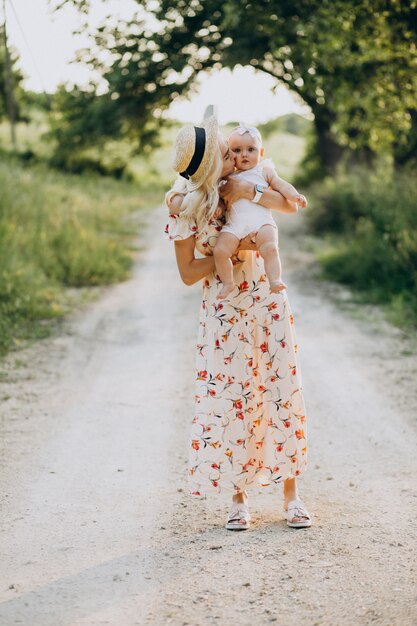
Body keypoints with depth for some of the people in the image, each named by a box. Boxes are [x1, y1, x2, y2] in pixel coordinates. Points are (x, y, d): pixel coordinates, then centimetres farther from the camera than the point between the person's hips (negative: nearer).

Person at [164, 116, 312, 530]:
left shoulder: (240, 180, -4)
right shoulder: (185, 208, -14)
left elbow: (291, 205, 0)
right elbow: (188, 274, -9)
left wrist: (252, 193, -17)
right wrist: (232, 251, -19)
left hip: (267, 298, 3)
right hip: (224, 309, -3)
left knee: (283, 388, 1)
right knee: (230, 396, -1)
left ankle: (291, 494, 9)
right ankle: (238, 498, 13)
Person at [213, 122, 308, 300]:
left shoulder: (264, 170, 19)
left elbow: (281, 185, 11)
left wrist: (295, 196, -6)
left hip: (261, 221, -2)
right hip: (234, 224, 2)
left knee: (270, 248, -28)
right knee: (220, 250, -17)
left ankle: (275, 280, -28)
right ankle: (228, 283, -4)